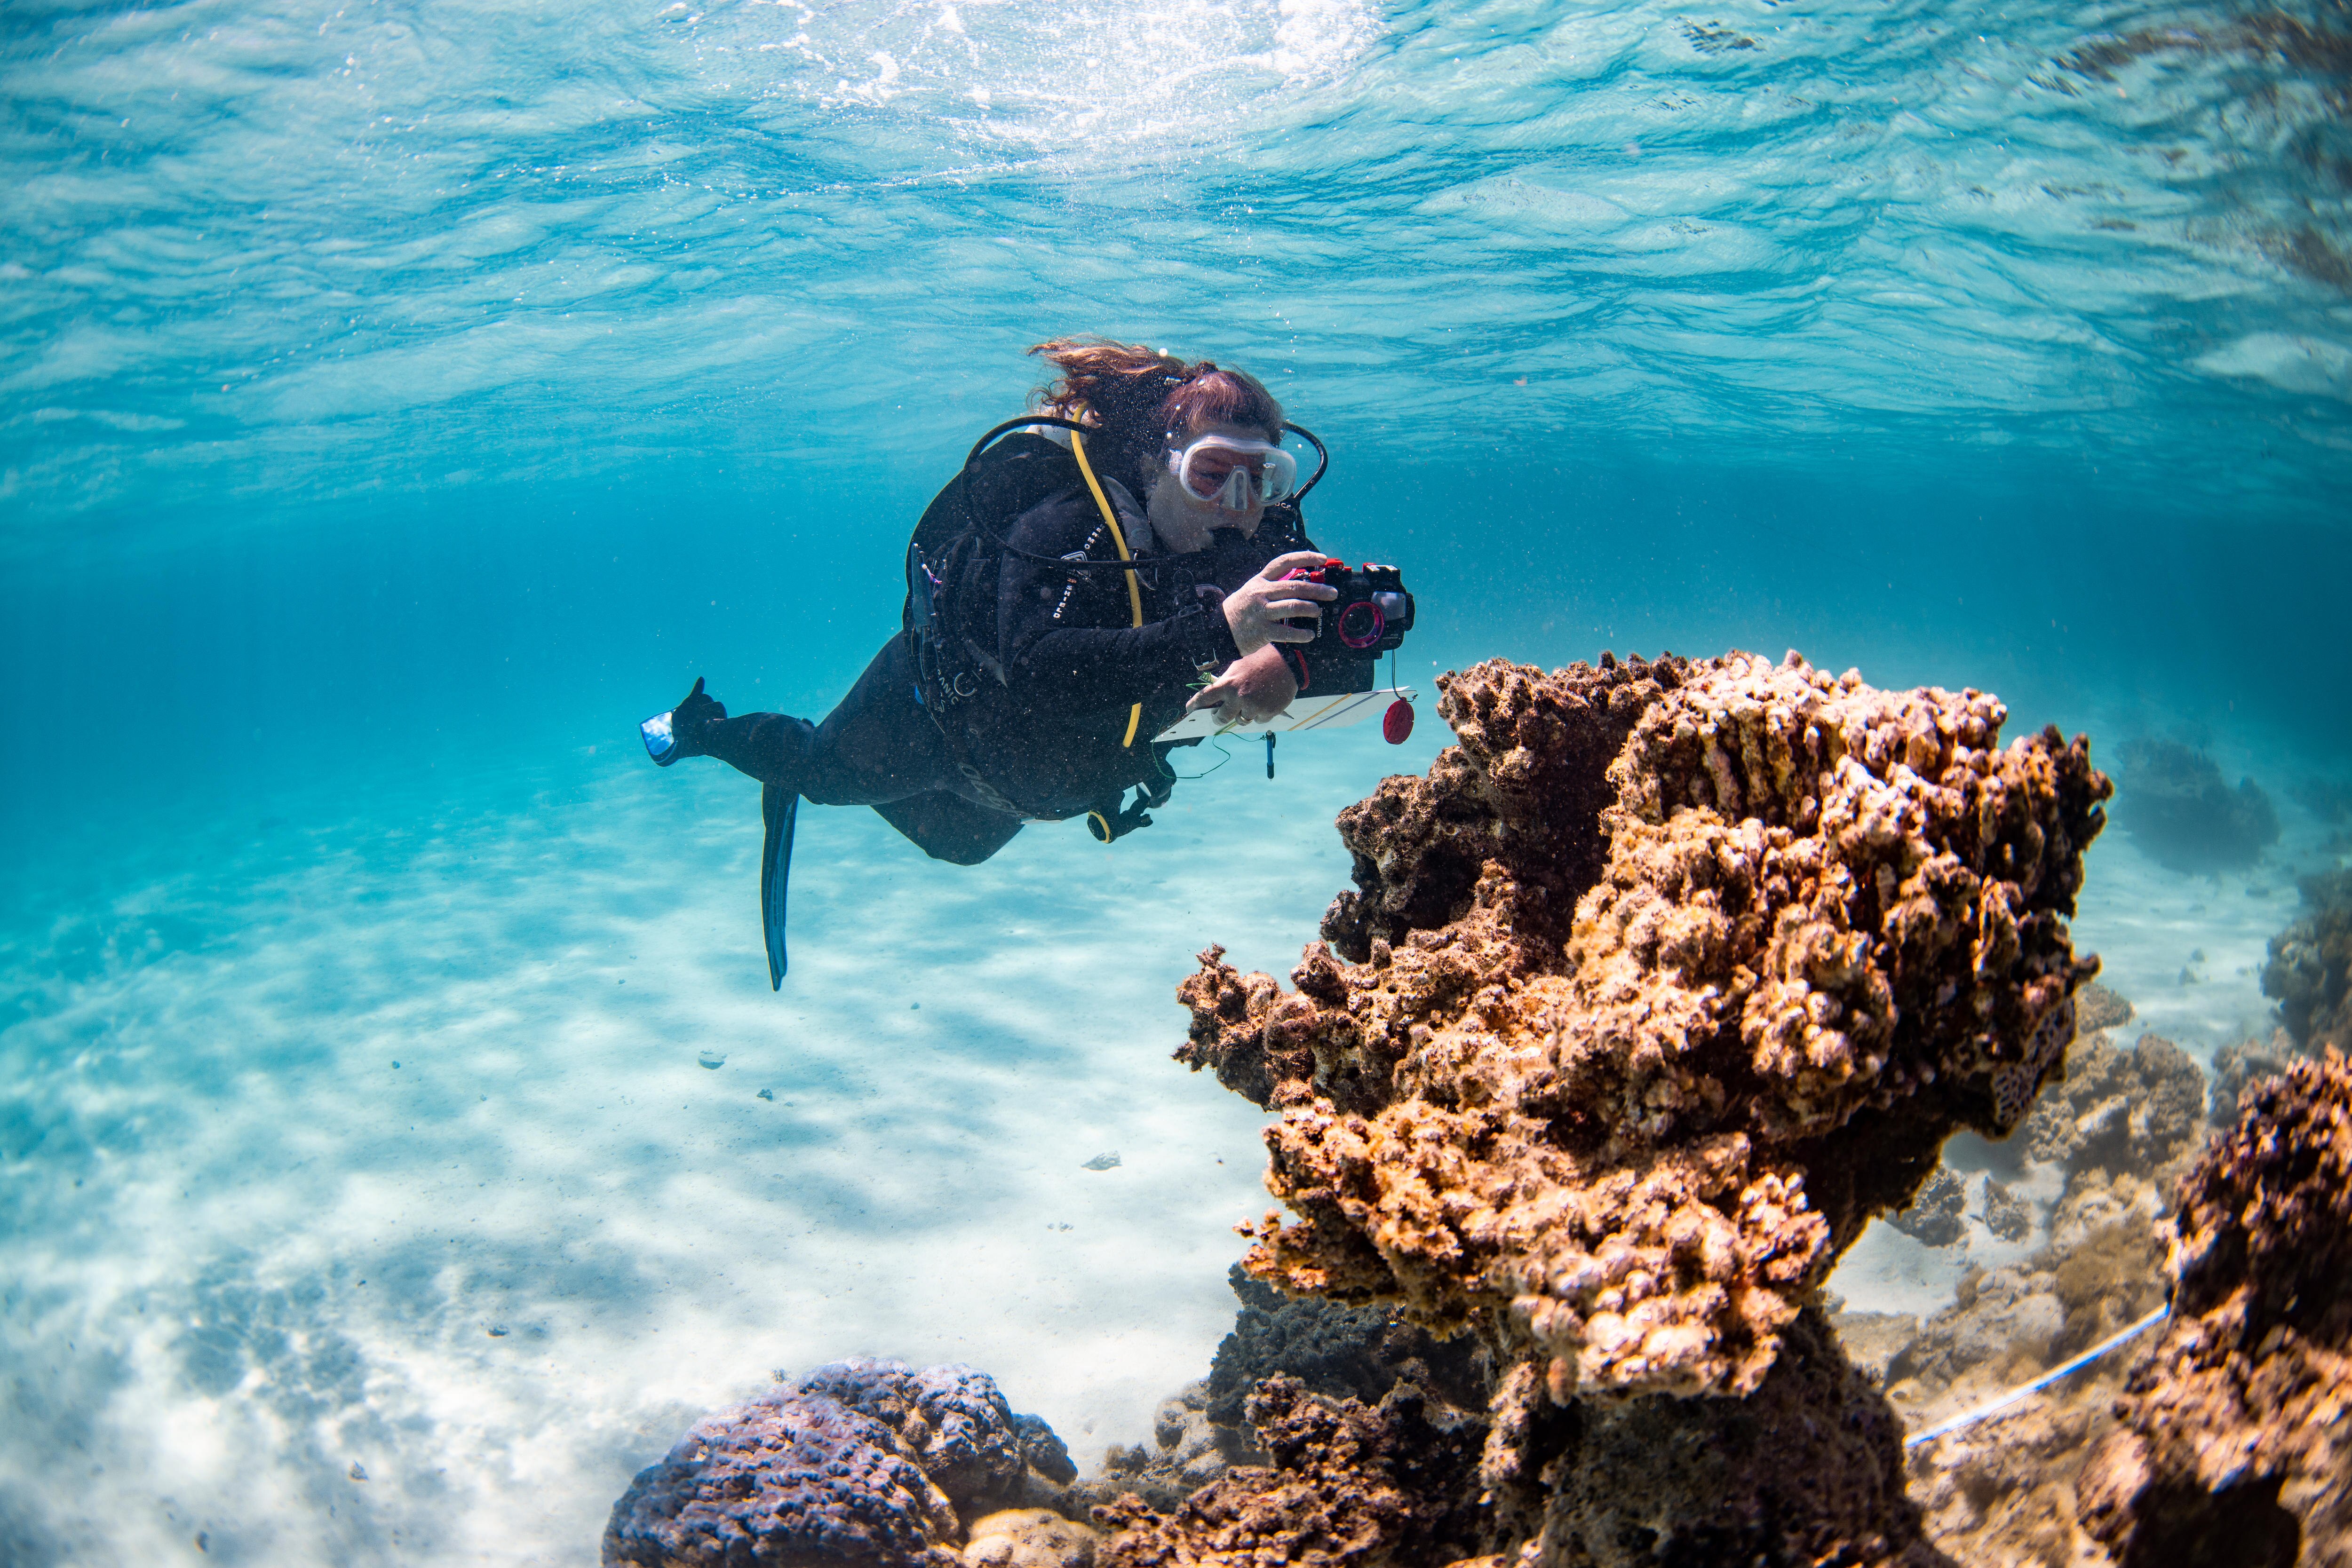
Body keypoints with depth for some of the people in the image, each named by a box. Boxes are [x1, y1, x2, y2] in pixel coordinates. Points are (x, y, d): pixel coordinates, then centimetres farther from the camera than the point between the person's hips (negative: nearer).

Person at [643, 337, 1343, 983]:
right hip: (933, 710, -7)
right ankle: (701, 725, 58)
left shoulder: (1254, 534, -27)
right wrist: (1216, 633, -71)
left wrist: (1284, 663, -49)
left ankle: (784, 798, 63)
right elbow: (1037, 669, -59)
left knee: (956, 841, 37)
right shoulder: (1069, 525, -44)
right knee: (820, 771, 25)